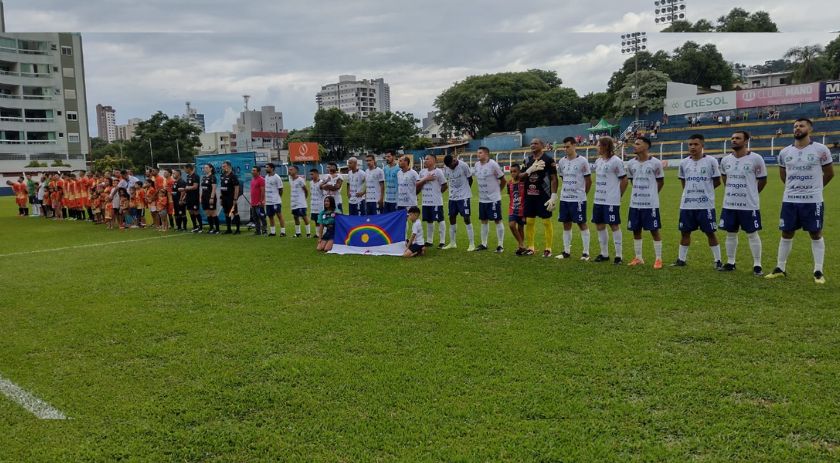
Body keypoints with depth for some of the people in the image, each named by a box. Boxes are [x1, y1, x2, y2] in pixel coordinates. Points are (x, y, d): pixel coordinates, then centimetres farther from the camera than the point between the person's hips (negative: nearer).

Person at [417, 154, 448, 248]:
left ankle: (442, 241, 2)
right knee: (429, 221, 13)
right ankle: (429, 241, 22)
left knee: (440, 220, -2)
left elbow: (444, 186, -4)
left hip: (436, 202, -6)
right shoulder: (422, 172, 10)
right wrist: (425, 179, -7)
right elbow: (417, 185, 5)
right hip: (426, 201, 6)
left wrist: (437, 192, 3)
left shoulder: (438, 172, -7)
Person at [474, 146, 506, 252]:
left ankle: (500, 245, 4)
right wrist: (482, 191, 12)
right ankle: (483, 244, 21)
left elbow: (503, 180, -8)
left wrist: (497, 190, 4)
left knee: (497, 221, -1)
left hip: (494, 199, -7)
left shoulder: (493, 164, -15)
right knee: (484, 221, 12)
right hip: (482, 199, 7)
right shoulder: (477, 165, 5)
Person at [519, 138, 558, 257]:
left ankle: (548, 249, 7)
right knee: (529, 222, 8)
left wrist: (553, 196, -15)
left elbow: (554, 179, -8)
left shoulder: (548, 160, -7)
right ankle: (531, 248, 18)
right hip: (529, 196, 6)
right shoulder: (528, 160, 11)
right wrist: (530, 170, -9)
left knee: (547, 221, 1)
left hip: (543, 196, -6)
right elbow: (520, 177, 10)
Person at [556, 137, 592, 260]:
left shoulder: (582, 161, -8)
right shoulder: (562, 161, 8)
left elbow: (589, 180, -3)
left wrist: (583, 193, 5)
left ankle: (585, 252, 5)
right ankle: (566, 251, 17)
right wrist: (566, 191, 14)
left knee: (582, 224, 0)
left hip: (578, 199, -5)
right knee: (566, 224, 9)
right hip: (564, 198, 6)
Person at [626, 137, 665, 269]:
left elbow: (661, 181, 3)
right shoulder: (631, 163, 5)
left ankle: (658, 259, 10)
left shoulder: (655, 163, -8)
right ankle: (638, 258, 21)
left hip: (651, 203, -5)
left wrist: (651, 193, 10)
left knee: (654, 230, 1)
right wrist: (639, 191, 13)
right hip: (635, 203, 5)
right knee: (636, 230, 10)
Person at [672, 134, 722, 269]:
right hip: (686, 204, 4)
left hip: (706, 204, -4)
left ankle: (717, 260, 12)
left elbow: (717, 181, 2)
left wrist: (704, 190, 5)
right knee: (685, 232, 10)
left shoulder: (711, 161, -5)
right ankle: (681, 259, 20)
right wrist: (691, 191, 9)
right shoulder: (684, 163, 6)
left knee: (710, 232, 2)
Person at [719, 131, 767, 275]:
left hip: (749, 205, -5)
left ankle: (757, 265, 9)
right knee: (730, 234, 11)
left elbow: (763, 180, 0)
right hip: (729, 204, 5)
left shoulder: (756, 159, -10)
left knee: (752, 234, 2)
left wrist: (750, 194, 8)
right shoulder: (725, 160, 5)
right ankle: (730, 263, 21)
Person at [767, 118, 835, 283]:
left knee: (816, 234, 3)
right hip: (789, 200, 3)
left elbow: (829, 173, 6)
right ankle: (780, 268, 17)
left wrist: (815, 188, 13)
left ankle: (818, 271, 10)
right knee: (786, 234, 8)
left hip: (813, 200, -3)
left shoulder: (821, 150, -5)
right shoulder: (785, 152, 5)